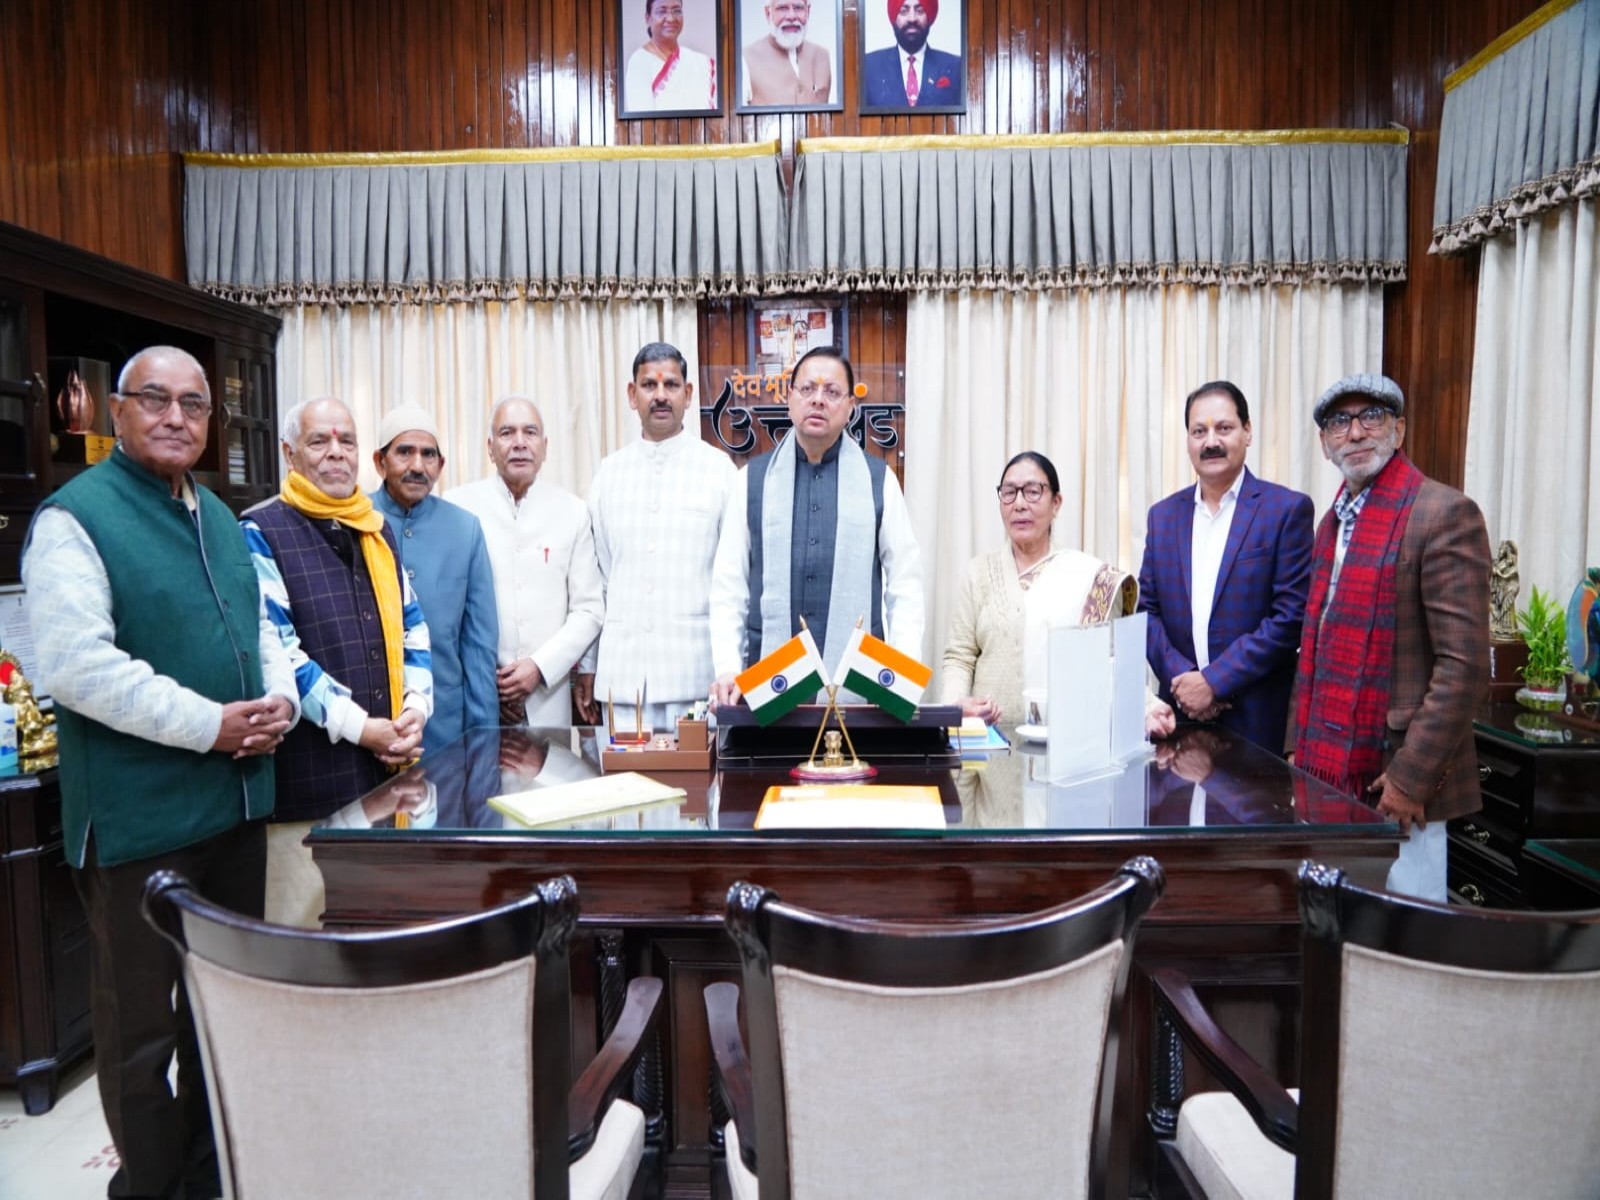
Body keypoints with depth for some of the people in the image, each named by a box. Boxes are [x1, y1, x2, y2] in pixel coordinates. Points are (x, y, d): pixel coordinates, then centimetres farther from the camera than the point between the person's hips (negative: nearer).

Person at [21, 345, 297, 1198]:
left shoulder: (221, 520, 14)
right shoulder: (75, 516, -10)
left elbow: (261, 626, 18)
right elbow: (76, 664, -20)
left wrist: (280, 700, -2)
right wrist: (211, 724, -19)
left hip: (236, 800, 8)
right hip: (138, 815, -7)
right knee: (141, 1018, 8)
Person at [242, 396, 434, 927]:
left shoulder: (377, 530, 14)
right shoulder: (262, 533, -4)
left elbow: (412, 627, 15)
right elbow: (276, 649, -13)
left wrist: (416, 708, -1)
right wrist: (359, 727, -15)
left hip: (390, 766, 6)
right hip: (309, 772, -5)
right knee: (306, 922, 4)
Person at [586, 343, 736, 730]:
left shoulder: (718, 468, 0)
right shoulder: (609, 473, 9)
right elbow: (598, 576, 12)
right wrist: (587, 665, 11)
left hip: (696, 670, -2)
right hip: (623, 669, 3)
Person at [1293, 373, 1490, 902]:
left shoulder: (1444, 514, -10)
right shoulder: (1332, 522, 14)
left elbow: (1465, 664, -16)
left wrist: (1411, 776, -18)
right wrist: (1303, 748, 12)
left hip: (1393, 781, -7)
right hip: (1327, 776, 7)